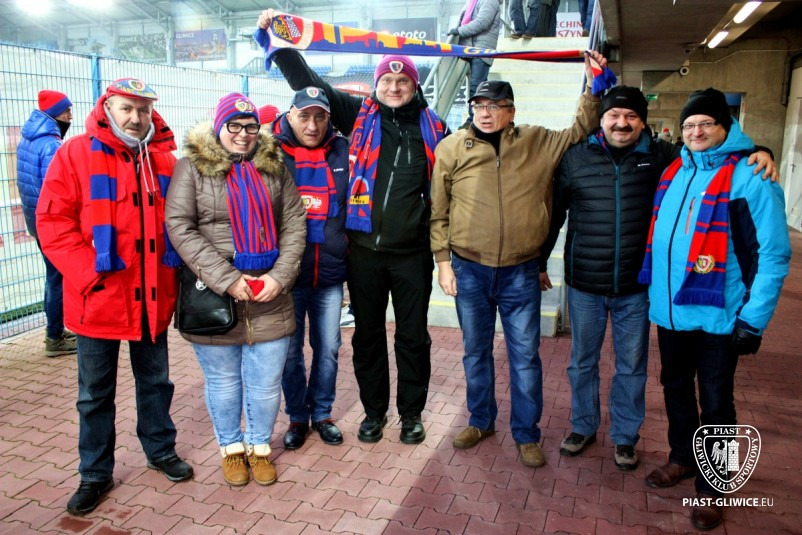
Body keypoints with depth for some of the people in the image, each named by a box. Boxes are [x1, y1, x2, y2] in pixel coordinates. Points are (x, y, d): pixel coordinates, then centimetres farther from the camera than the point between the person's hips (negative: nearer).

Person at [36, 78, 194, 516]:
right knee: (96, 392, 11)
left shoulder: (164, 158, 7)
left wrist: (175, 272, 0)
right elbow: (53, 221, -9)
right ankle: (95, 473, 28)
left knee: (156, 380, 17)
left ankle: (161, 450, 37)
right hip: (99, 297, -3)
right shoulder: (75, 153, -4)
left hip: (153, 296, 3)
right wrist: (88, 273, -17)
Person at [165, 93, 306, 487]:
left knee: (267, 382, 10)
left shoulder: (273, 166, 8)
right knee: (223, 381, 13)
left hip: (269, 299, 2)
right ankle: (231, 448, 35)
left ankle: (259, 446, 33)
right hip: (213, 297, -2)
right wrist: (226, 280, -16)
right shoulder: (192, 166, -1)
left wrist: (280, 276, -8)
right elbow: (179, 227, -9)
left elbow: (294, 224, 6)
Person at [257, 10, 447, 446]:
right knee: (367, 332, 11)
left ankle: (411, 412, 28)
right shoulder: (360, 116, 5)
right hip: (364, 247, 1)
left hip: (413, 251, 0)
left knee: (413, 334, 9)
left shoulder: (432, 127, 6)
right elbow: (309, 83, 8)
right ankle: (374, 410, 30)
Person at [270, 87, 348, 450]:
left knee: (328, 349, 12)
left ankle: (322, 413, 32)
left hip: (330, 273, 2)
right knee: (290, 351, 10)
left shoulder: (342, 150, 3)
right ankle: (297, 417, 29)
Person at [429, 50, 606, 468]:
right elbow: (439, 211, 2)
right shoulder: (452, 148, -1)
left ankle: (526, 434, 26)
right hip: (469, 271, 1)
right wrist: (443, 261, -1)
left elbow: (580, 131, 14)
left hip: (521, 272, 0)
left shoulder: (539, 142, 1)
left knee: (525, 355, 8)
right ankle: (481, 420, 36)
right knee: (476, 351, 16)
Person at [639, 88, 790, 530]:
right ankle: (682, 459, 42)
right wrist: (651, 289, 12)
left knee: (715, 402, 9)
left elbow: (773, 254, -13)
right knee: (675, 387, 20)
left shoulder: (750, 177, -12)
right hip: (670, 310, 6)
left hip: (717, 316, -6)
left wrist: (753, 320, -15)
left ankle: (710, 487, 28)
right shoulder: (673, 171, 7)